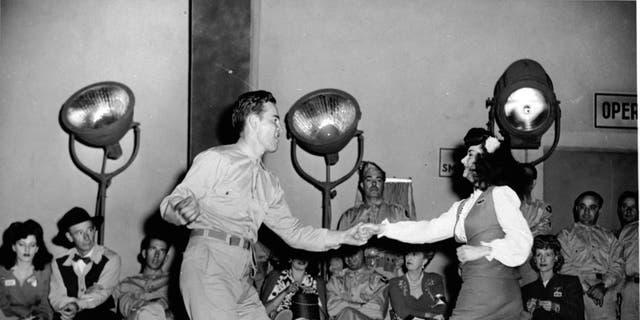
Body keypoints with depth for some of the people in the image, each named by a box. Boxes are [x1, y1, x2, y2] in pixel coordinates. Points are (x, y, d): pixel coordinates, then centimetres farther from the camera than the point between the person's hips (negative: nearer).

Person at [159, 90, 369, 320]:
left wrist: (342, 237, 13)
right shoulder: (214, 159, -1)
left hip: (242, 280, 7)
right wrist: (181, 209, -30)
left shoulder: (269, 184, 21)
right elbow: (168, 206, -5)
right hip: (207, 269, -7)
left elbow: (292, 232, 22)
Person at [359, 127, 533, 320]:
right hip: (474, 288, 7)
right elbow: (428, 230, 17)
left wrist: (484, 250, -17)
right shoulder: (463, 206, 20)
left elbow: (522, 240, -11)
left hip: (493, 288, -7)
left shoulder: (500, 194, -3)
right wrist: (381, 229, 15)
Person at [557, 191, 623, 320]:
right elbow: (565, 267, 1)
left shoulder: (609, 237, 21)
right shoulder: (565, 235, 13)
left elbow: (617, 267, 10)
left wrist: (604, 285, -9)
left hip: (605, 296, 2)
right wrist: (587, 289, -10)